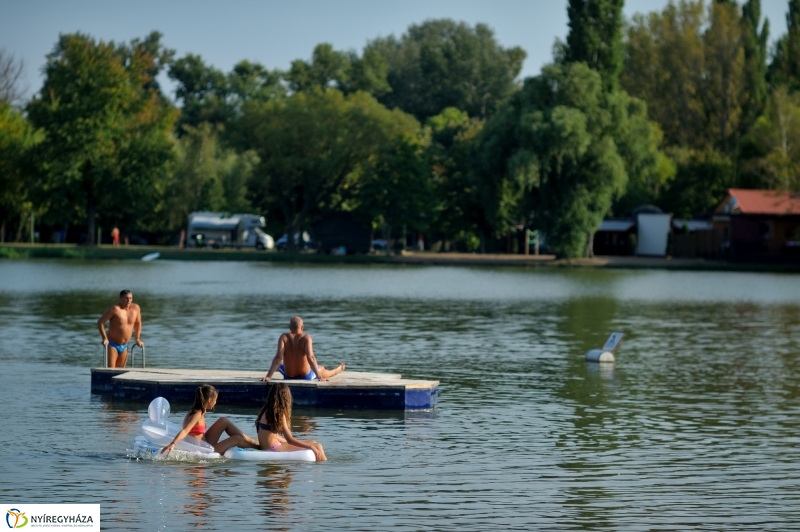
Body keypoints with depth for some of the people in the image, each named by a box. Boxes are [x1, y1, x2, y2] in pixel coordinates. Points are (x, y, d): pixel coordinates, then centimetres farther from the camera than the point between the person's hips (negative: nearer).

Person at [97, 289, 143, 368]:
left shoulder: (136, 308, -2)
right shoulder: (115, 309, -17)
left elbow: (138, 323, 17)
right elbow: (100, 322, -13)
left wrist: (137, 339, 16)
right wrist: (105, 338, -19)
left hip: (124, 346, 6)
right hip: (112, 344, -6)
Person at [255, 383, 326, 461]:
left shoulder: (266, 411, 11)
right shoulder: (279, 413, -14)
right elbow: (290, 439, -17)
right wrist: (311, 447, -15)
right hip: (273, 449, -9)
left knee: (312, 443, 18)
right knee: (317, 447, -9)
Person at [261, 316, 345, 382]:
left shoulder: (284, 337, -15)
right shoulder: (306, 338, -18)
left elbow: (278, 358, -25)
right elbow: (310, 357, -29)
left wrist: (268, 376, -30)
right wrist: (319, 376, -32)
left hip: (289, 377, 1)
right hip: (306, 376, -1)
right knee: (321, 369, 32)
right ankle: (339, 369, 65)